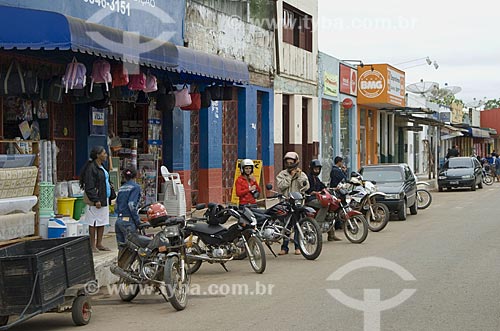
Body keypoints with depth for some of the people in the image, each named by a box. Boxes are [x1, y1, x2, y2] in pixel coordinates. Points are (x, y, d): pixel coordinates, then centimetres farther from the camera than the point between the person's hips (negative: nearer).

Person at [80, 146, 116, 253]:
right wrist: (96, 200, -23)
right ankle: (93, 245, 4)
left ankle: (99, 244, 20)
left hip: (104, 199, 10)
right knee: (94, 223, -2)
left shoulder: (102, 167, 15)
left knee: (102, 223, 12)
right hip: (96, 201, -9)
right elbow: (89, 187, -19)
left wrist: (112, 195, 18)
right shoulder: (91, 168, -15)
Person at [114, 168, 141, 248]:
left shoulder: (121, 188, 16)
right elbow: (131, 205, -15)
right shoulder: (135, 187, -4)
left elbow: (116, 207, 16)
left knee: (121, 247, 9)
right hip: (128, 221, -7)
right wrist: (137, 221, -11)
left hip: (119, 220, 7)